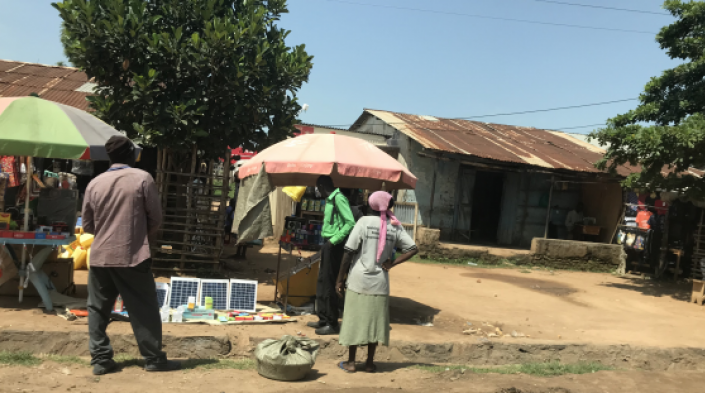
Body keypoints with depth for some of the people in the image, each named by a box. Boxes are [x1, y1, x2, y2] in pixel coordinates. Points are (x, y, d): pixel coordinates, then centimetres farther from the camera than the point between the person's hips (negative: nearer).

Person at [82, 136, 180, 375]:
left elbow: (87, 224, 10)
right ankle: (154, 359, 9)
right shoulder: (142, 178, -5)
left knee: (98, 309, 13)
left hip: (101, 256, 3)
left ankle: (100, 360, 13)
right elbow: (156, 218, -2)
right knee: (144, 310, 5)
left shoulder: (95, 183, 4)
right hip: (133, 256, -3)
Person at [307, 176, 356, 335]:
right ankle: (323, 319, 25)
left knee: (328, 285, -4)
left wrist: (334, 240, -20)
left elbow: (350, 223, -21)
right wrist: (328, 240, 9)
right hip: (328, 245, 10)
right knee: (322, 283, 15)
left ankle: (332, 324, 4)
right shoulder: (330, 199, 15)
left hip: (334, 247, -10)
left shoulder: (338, 198, -14)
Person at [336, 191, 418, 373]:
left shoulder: (364, 222, -8)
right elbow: (413, 249, -3)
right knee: (375, 320, 11)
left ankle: (351, 362, 13)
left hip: (359, 280, -2)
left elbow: (349, 252, -9)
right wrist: (391, 264, -2)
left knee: (354, 319, 7)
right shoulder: (395, 227, 0)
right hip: (380, 282, 2)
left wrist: (340, 279, -3)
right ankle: (370, 362, 17)